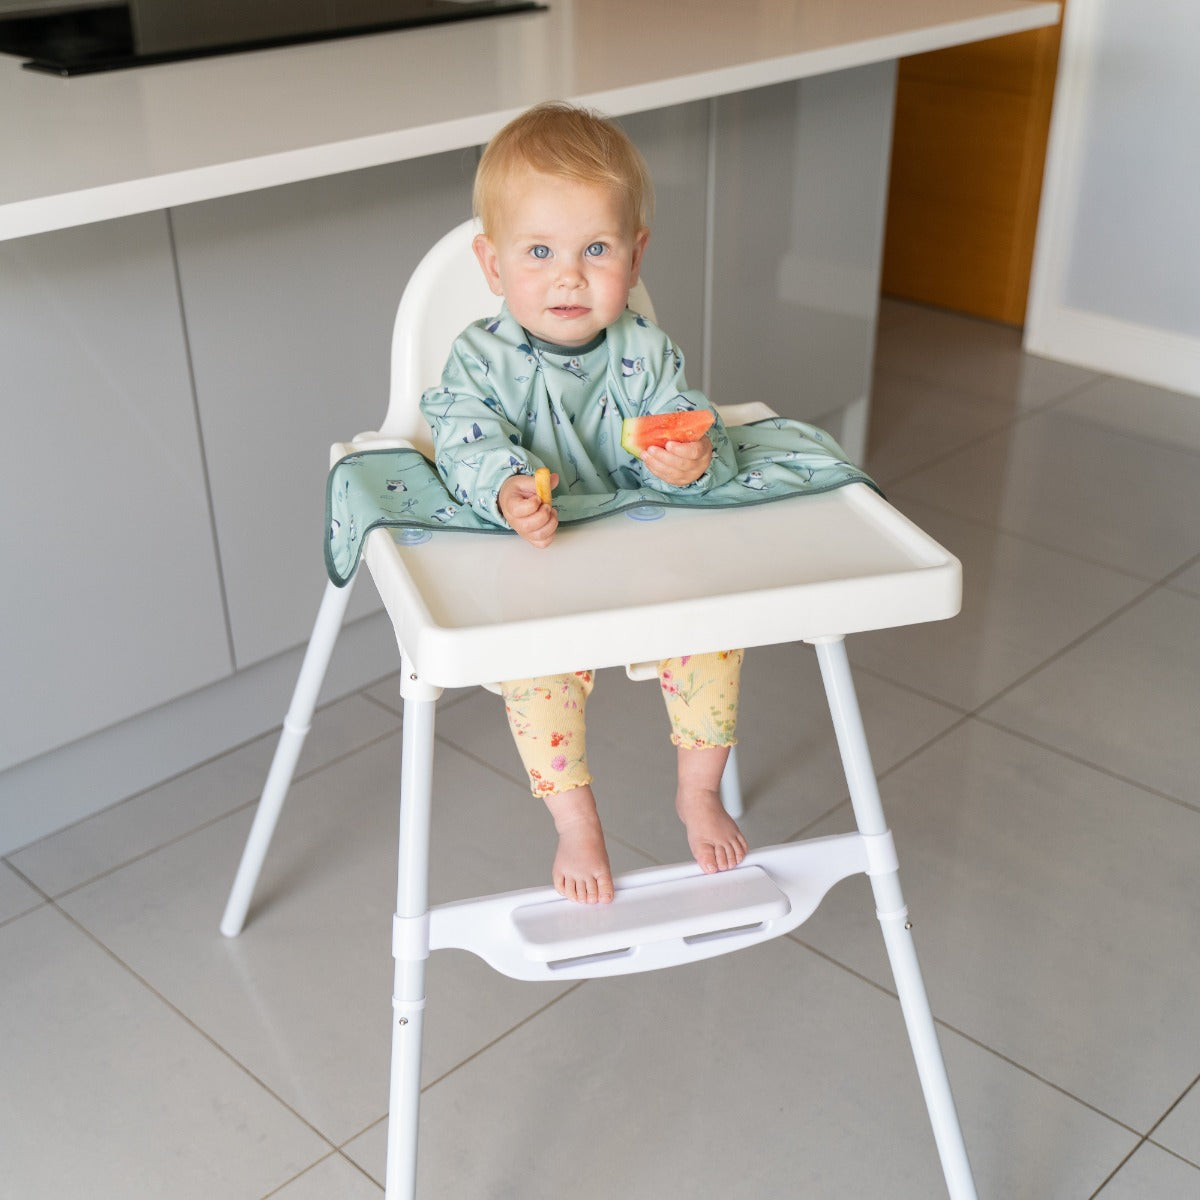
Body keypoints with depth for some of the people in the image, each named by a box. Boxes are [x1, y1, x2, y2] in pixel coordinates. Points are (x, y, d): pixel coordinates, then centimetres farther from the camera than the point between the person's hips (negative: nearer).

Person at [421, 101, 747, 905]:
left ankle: (699, 791, 9)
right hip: (529, 569, -2)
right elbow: (467, 446, -23)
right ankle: (575, 820, -4)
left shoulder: (647, 354, -3)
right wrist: (506, 492, -45)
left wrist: (692, 462, -33)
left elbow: (700, 438, -7)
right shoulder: (481, 360, -9)